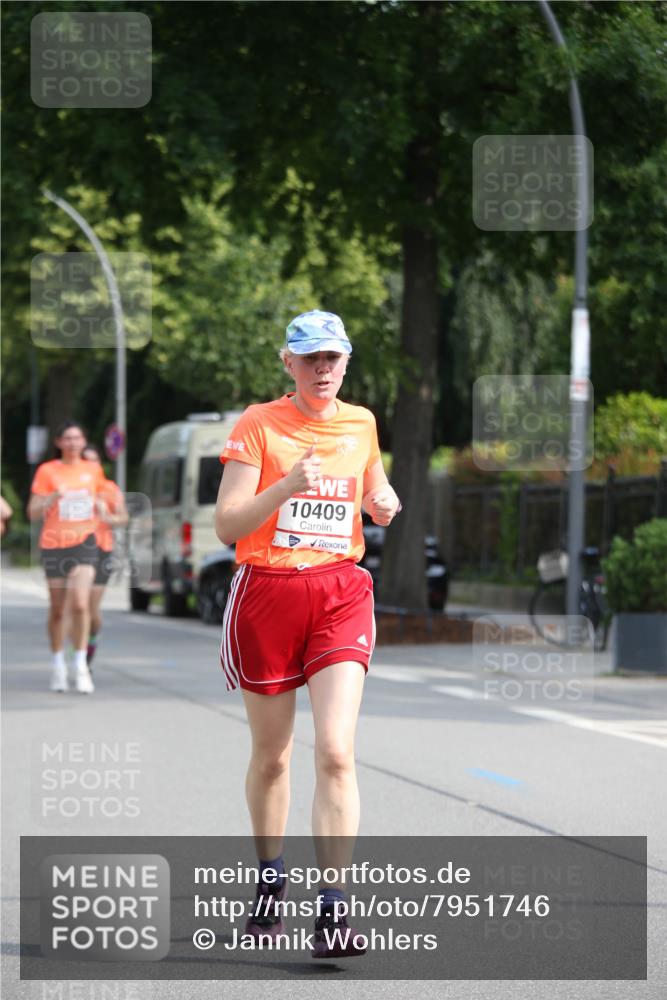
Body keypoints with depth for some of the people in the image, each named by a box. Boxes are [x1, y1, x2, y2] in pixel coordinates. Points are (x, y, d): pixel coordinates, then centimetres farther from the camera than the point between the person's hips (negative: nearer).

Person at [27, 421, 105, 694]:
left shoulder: (93, 470, 7)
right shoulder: (47, 471, -2)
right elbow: (33, 513, -6)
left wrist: (99, 508, 1)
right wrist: (53, 497, -24)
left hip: (84, 543, 1)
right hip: (53, 545, -1)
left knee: (80, 604, -17)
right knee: (58, 609, 8)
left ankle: (81, 666, -11)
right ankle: (57, 665, 24)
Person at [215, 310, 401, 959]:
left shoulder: (361, 423, 9)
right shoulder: (258, 425, -3)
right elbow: (226, 525, -10)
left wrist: (384, 503, 3)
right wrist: (286, 487, -24)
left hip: (341, 594, 1)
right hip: (267, 592, -1)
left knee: (335, 752, -14)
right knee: (271, 756, 10)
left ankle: (333, 912, -15)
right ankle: (270, 882, 33)